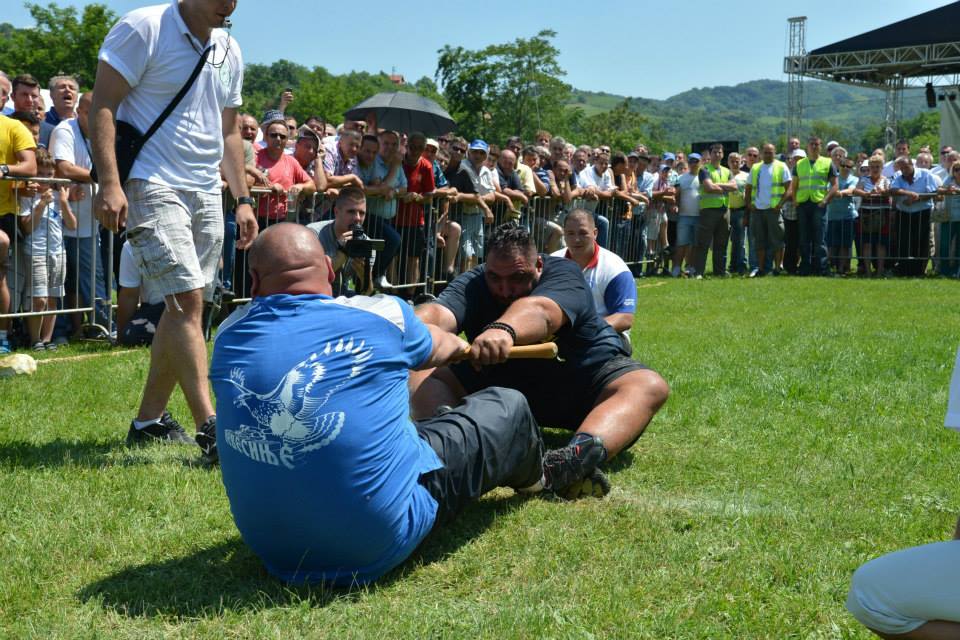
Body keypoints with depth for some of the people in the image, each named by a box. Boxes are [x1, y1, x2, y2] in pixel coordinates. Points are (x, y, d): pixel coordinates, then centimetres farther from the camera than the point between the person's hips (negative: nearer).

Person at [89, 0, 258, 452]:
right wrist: (110, 184, -21)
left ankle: (149, 421, 18)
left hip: (207, 192, 7)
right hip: (153, 187, -7)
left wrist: (242, 199, 16)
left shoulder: (228, 51, 15)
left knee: (185, 306, 7)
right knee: (187, 299, -16)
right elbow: (101, 107, -11)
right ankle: (210, 428, -19)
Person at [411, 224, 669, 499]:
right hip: (500, 382, 3)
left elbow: (538, 311, -48)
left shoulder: (562, 275, -23)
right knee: (422, 373, -16)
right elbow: (438, 314, -38)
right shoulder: (473, 284, -15)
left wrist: (503, 330, -71)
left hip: (583, 376, -2)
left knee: (649, 386, -31)